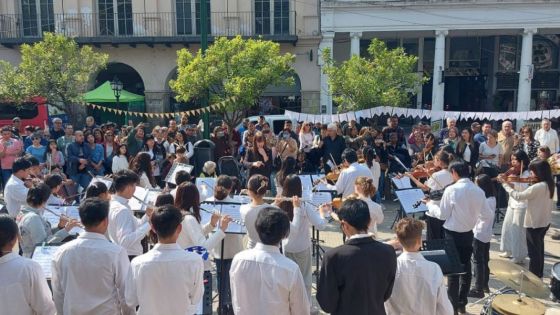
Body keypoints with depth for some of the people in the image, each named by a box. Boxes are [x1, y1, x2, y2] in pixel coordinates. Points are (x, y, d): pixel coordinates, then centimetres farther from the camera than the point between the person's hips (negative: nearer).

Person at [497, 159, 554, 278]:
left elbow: (518, 196, -20)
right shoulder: (549, 185, 0)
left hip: (534, 223, -9)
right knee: (539, 249, 22)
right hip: (544, 222, 9)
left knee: (534, 252, 4)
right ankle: (538, 275, 36)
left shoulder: (537, 187, -27)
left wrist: (504, 184, -11)